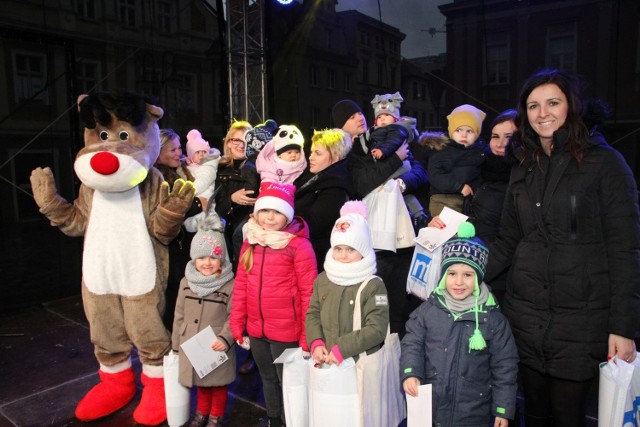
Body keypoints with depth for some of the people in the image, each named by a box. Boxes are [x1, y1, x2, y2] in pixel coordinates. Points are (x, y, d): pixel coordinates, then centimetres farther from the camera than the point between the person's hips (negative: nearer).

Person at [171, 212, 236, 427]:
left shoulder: (230, 285, -16)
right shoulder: (186, 283, -1)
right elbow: (179, 315, 6)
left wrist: (225, 338, -25)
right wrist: (176, 343, 10)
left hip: (217, 346, -4)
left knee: (218, 383, 14)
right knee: (200, 381, 23)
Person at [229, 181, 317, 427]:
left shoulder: (299, 246, -15)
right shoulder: (250, 242, 4)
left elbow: (309, 293, -14)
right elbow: (241, 286, 8)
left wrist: (307, 336, -12)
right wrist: (237, 324, 7)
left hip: (286, 331, -6)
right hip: (256, 329, 6)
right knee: (268, 379, 23)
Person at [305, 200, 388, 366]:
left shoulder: (373, 285, -12)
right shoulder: (322, 279, 4)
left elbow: (377, 329, -16)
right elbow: (313, 313, 7)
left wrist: (342, 348, -20)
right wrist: (316, 343, -9)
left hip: (361, 364, -4)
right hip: (325, 361, 4)